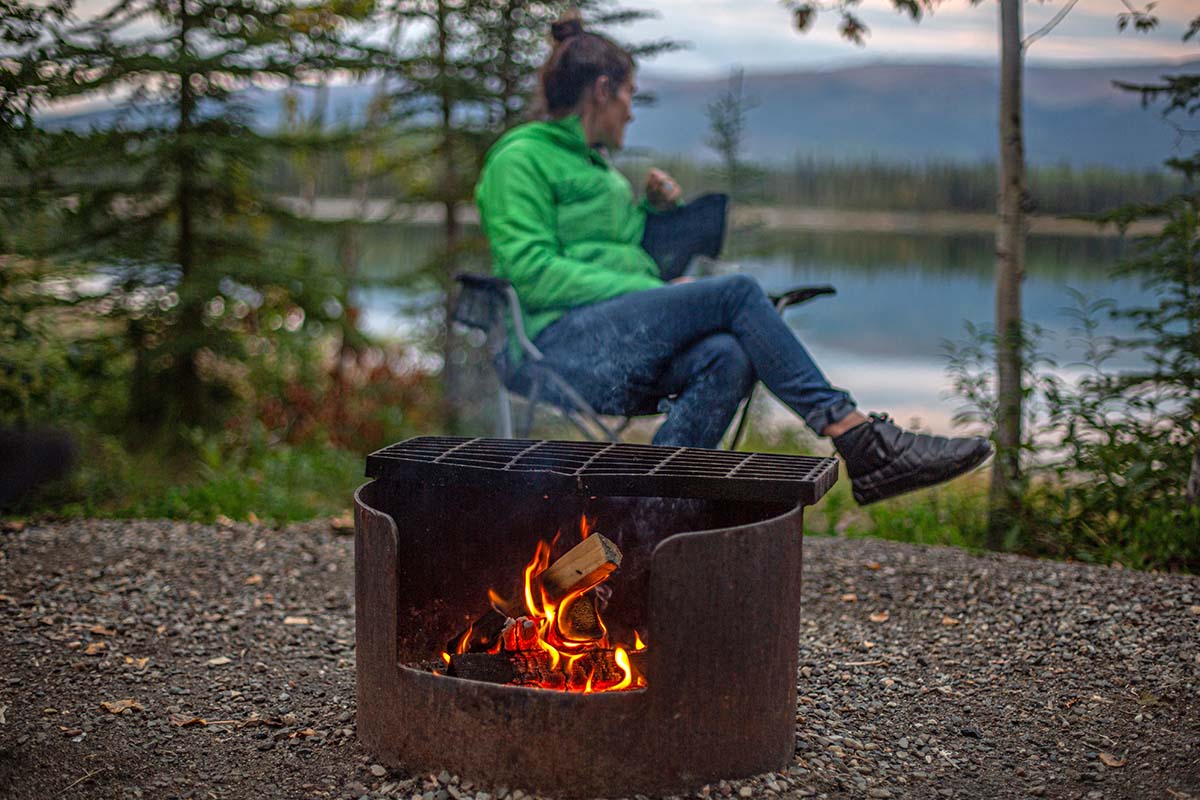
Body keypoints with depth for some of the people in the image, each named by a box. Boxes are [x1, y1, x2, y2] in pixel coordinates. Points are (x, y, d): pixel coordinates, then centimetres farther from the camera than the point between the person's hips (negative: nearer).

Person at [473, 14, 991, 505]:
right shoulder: (520, 158, 2)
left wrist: (654, 211, 14)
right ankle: (861, 440, -24)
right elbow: (532, 273, -11)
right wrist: (648, 289, -14)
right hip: (559, 343, -8)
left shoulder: (594, 165, 29)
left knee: (727, 356, -27)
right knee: (737, 293, -23)